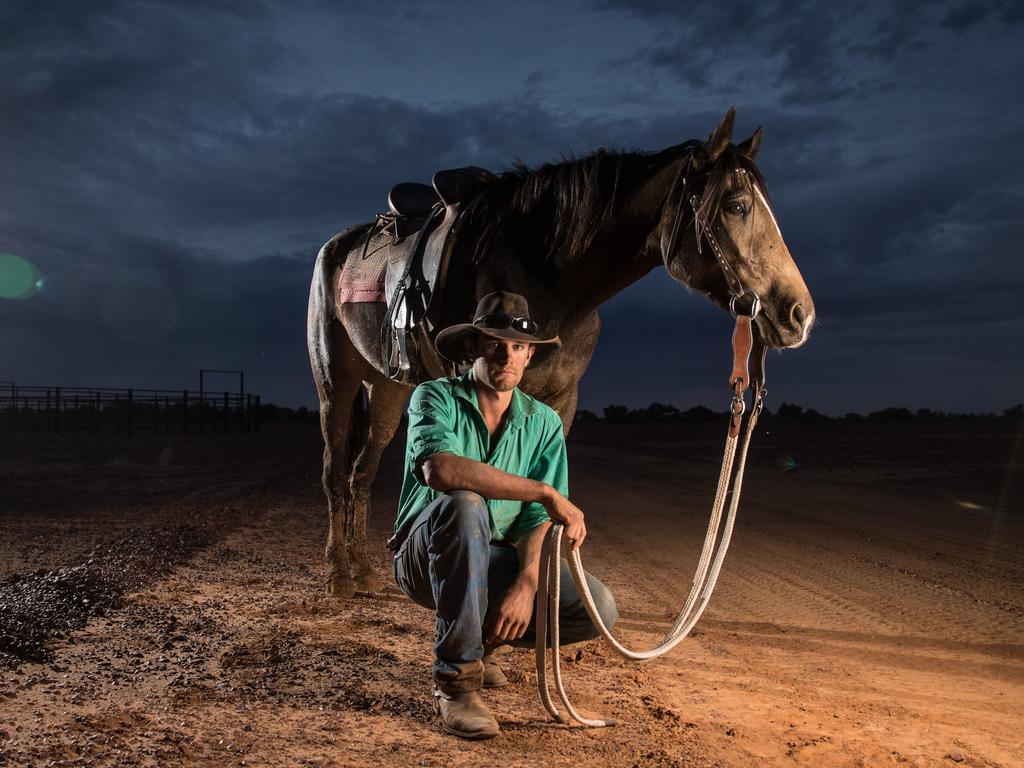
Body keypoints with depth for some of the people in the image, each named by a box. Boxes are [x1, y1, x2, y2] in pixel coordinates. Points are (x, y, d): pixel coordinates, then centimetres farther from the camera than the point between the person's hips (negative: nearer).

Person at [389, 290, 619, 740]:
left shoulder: (544, 423, 0)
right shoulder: (436, 398, -11)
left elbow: (540, 519, -8)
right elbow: (440, 469, -34)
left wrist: (527, 583, -27)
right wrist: (545, 492, -35)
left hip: (498, 561, 4)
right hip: (426, 556, -4)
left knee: (597, 609, -17)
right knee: (464, 505, -37)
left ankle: (483, 636, 11)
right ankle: (455, 679, -26)